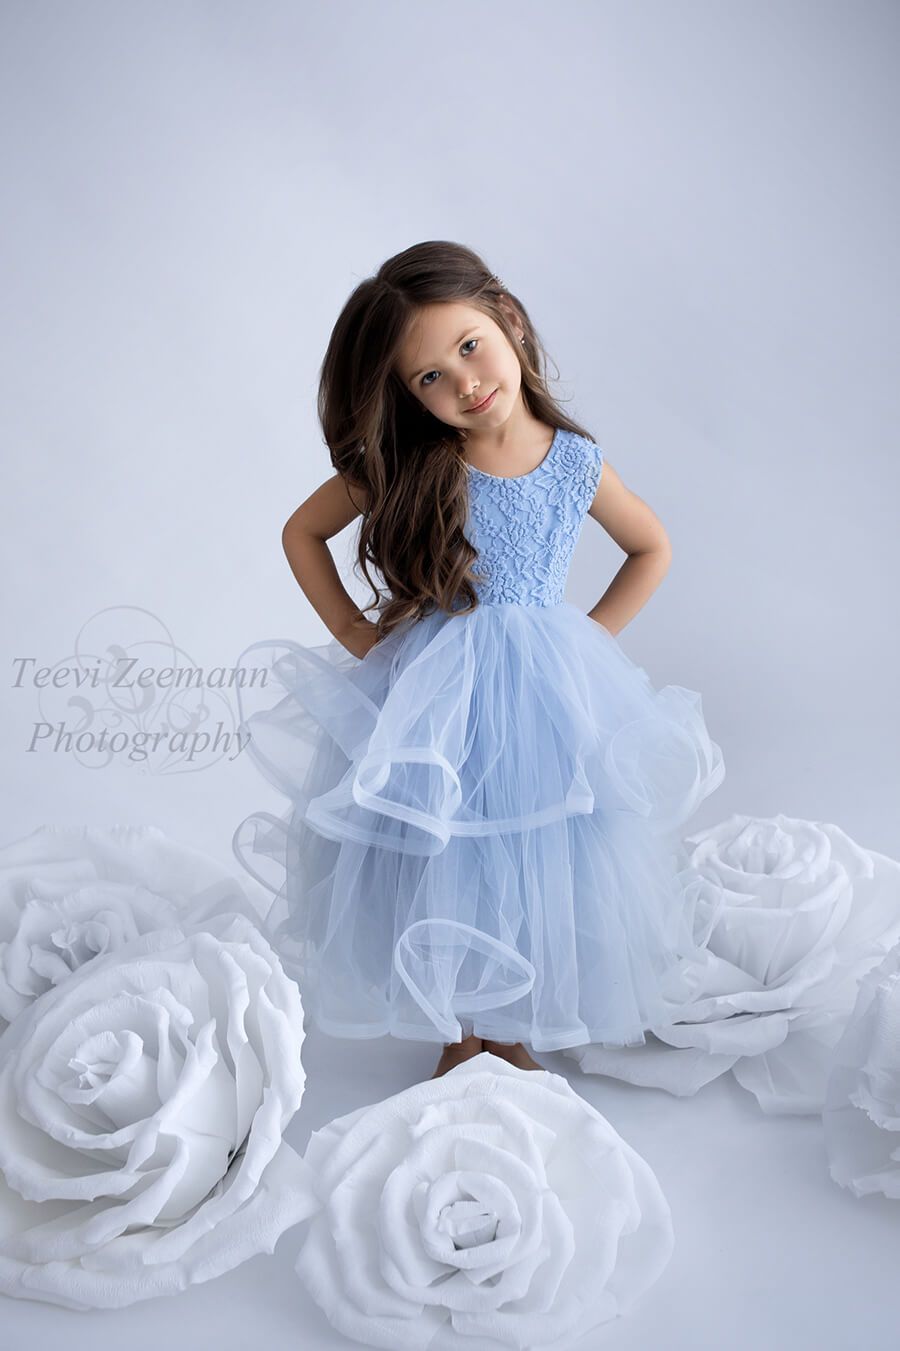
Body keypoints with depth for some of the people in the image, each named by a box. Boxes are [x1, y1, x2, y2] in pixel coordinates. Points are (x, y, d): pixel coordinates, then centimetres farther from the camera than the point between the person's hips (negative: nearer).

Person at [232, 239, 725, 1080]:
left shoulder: (575, 463, -5)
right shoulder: (405, 467, -8)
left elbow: (652, 549, 11)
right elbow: (301, 532, 4)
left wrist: (589, 638, 1)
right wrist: (355, 636, -4)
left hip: (542, 695, 1)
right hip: (427, 697, 0)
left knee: (535, 867, 11)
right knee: (438, 870, 9)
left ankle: (514, 1031, 35)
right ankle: (458, 1035, 33)